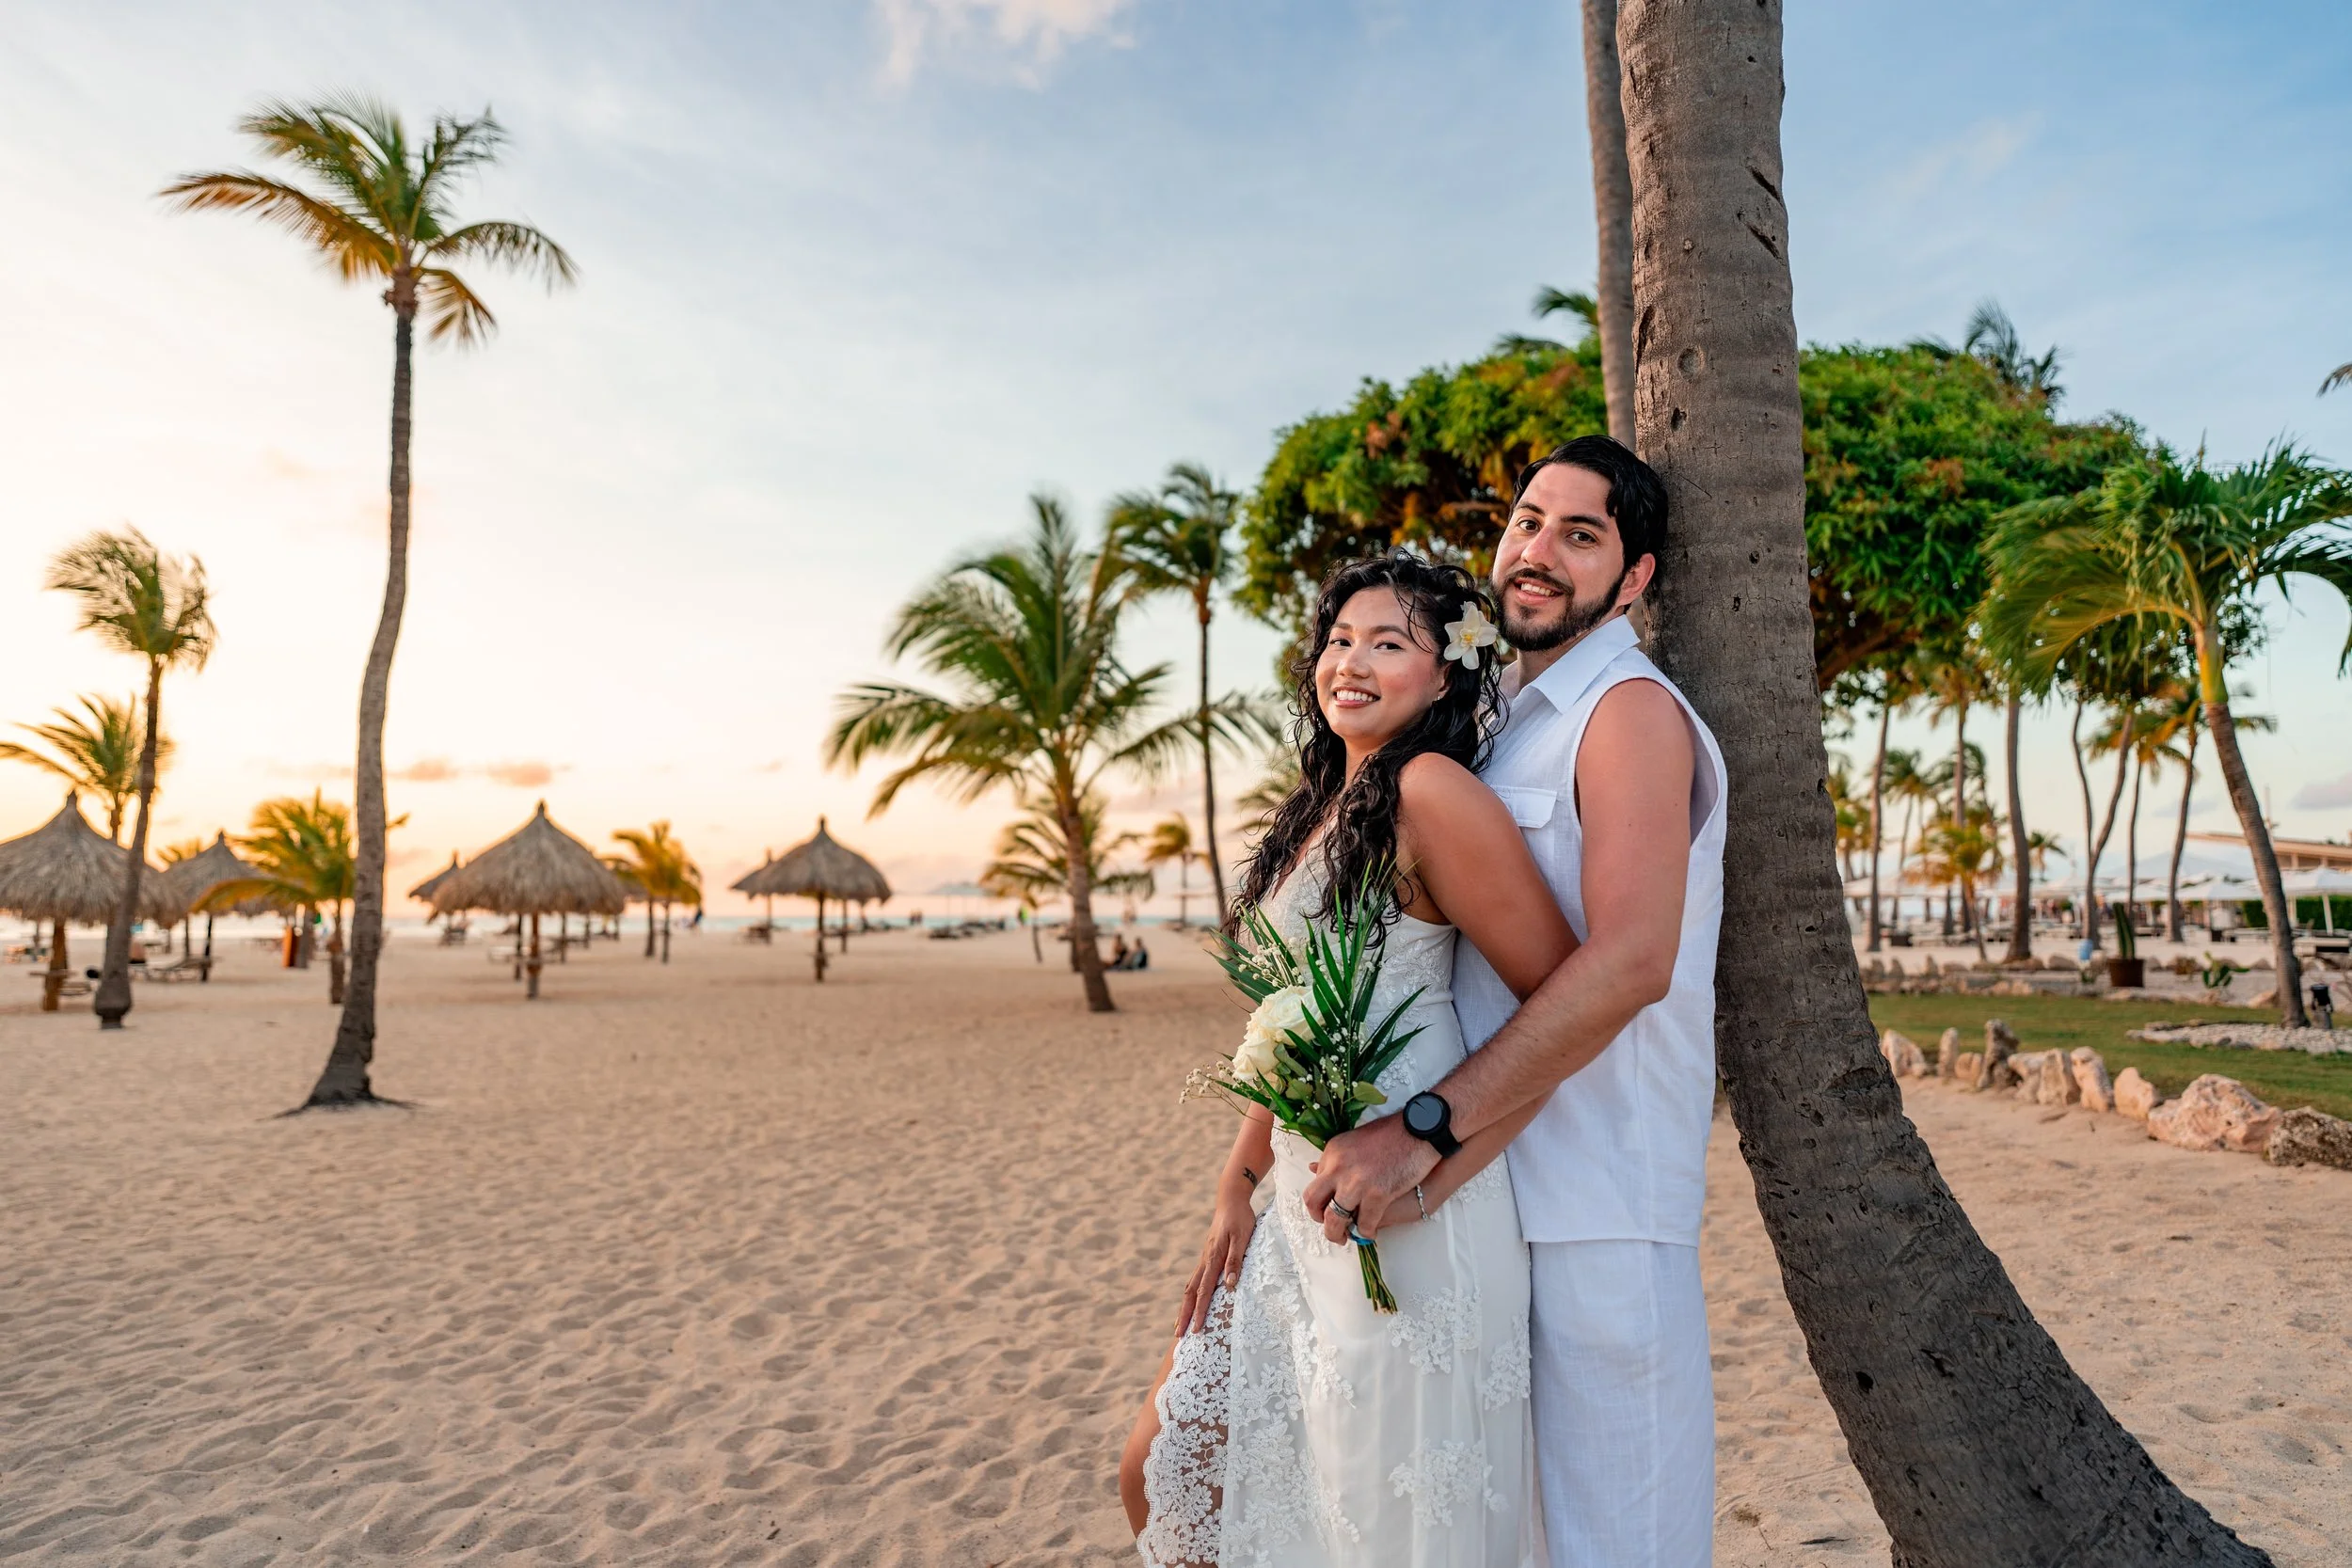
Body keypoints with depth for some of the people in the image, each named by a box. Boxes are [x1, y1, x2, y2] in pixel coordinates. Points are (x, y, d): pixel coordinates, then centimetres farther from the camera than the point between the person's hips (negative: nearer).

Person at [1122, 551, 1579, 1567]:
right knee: (1160, 1477, 17)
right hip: (1296, 1209, 9)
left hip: (1400, 1229, -9)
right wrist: (1239, 1184, 10)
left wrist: (1429, 1179, -18)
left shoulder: (1431, 789, -13)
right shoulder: (1320, 808, 13)